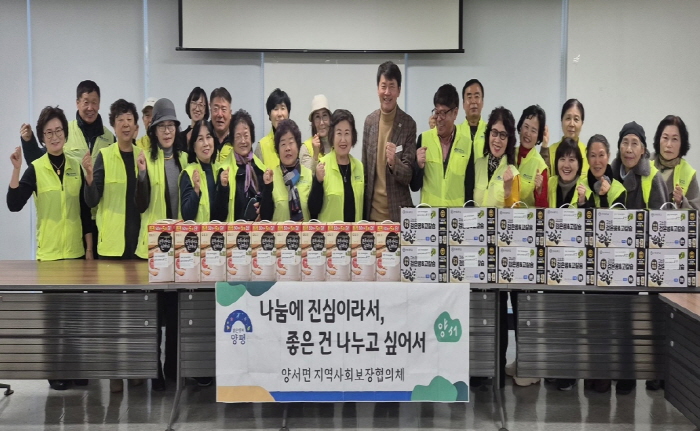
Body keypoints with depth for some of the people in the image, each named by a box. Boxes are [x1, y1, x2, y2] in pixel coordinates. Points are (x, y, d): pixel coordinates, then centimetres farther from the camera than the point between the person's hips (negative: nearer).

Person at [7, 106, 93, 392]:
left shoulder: (76, 167, 5)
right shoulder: (35, 169, -4)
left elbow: (85, 211, 9)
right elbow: (14, 205, -14)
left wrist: (89, 248, 7)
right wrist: (16, 170, -23)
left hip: (76, 250, 3)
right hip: (49, 251, -3)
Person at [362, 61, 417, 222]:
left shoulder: (409, 124, -6)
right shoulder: (369, 121, 5)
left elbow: (409, 176, -5)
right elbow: (364, 170, 12)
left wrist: (394, 162, -25)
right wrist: (363, 211, 9)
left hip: (397, 213, -3)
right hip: (372, 212, 3)